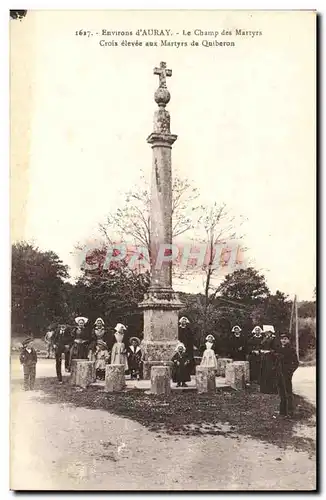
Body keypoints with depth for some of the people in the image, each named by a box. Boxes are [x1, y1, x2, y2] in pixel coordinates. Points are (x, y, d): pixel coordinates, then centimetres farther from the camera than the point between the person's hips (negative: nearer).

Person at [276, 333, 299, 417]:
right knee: (281, 392, 14)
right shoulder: (279, 349, 10)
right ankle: (283, 411, 24)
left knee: (288, 392, -5)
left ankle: (290, 412, 0)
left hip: (287, 373, -7)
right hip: (280, 373, 7)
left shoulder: (291, 349, -9)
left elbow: (296, 363, -9)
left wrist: (290, 371, -14)